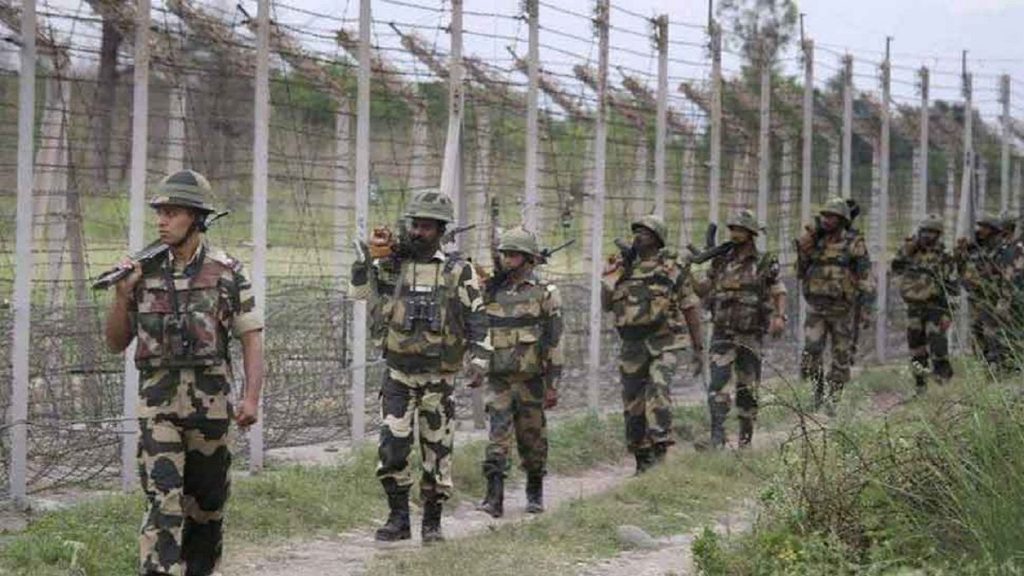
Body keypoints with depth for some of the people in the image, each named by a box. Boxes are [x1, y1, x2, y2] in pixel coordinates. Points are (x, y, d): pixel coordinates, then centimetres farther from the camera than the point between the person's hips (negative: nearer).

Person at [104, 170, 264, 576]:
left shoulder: (226, 272, 0)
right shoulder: (145, 272, 5)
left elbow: (251, 338, -1)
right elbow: (116, 343, 10)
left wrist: (252, 397, -12)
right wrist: (122, 295, -7)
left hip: (210, 402, 0)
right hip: (158, 405, 0)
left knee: (207, 503, 11)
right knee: (163, 502, -10)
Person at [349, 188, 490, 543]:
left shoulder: (457, 271, -1)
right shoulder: (392, 264, 6)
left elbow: (477, 318, -1)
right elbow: (359, 292, 6)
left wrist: (479, 359, -11)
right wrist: (369, 257, -6)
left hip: (438, 376, -2)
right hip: (398, 373, 2)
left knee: (437, 449, 4)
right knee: (391, 447, -4)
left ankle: (432, 521, 14)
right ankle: (398, 518, 7)